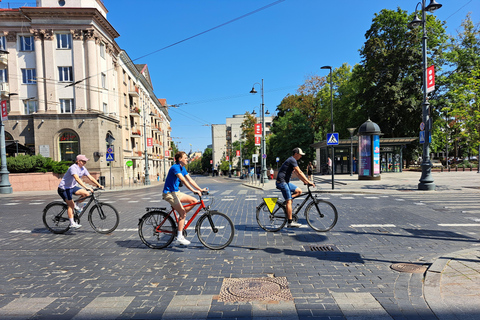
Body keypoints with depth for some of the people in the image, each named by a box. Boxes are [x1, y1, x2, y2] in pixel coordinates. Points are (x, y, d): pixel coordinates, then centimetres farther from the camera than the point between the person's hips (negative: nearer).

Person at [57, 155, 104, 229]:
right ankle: (72, 223, -7)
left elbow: (90, 177, -2)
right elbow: (77, 179, -39)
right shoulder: (73, 168, -25)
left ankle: (76, 205, 9)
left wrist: (99, 185, -13)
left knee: (86, 193, -14)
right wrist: (86, 187, -48)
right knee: (71, 204, -13)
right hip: (64, 188, -7)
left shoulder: (83, 169, 0)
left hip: (72, 187, 7)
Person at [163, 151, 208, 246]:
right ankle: (179, 238, -11)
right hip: (169, 193, -9)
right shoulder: (175, 167, -18)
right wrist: (193, 190, -37)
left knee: (194, 201, -1)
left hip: (176, 192, 9)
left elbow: (190, 180, 7)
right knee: (183, 213, -15)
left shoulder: (182, 168, 10)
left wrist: (200, 189, -1)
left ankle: (181, 218, 12)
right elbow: (183, 180, -30)